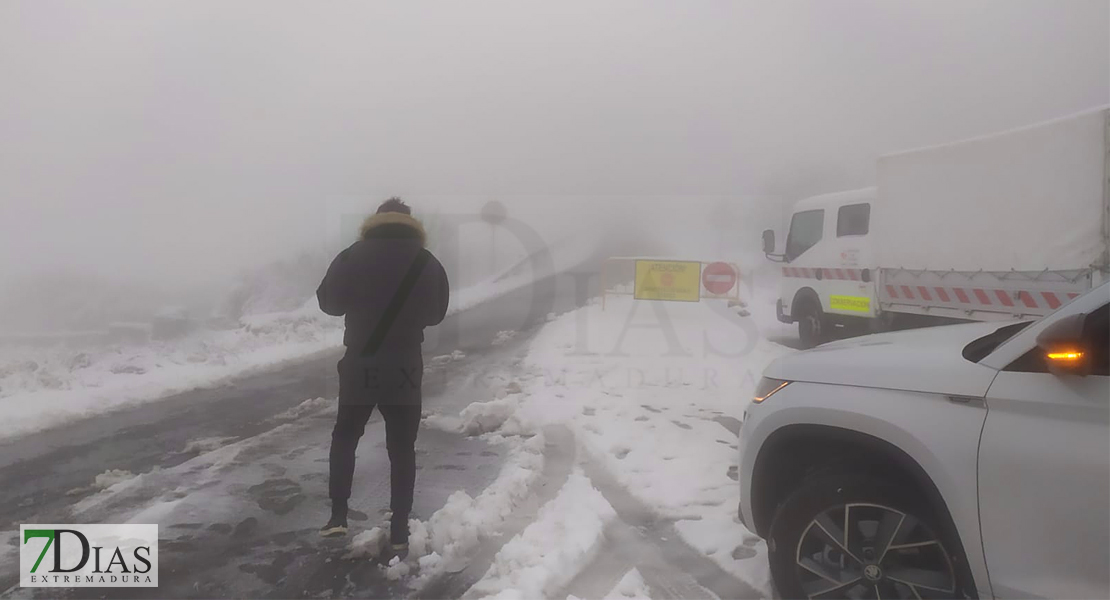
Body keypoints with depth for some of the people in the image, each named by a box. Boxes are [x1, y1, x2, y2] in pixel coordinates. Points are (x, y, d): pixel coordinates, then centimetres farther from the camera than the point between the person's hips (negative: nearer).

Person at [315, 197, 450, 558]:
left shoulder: (354, 256, -6)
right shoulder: (428, 264, 0)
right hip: (406, 367, 1)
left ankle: (338, 516, 13)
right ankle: (400, 532, 11)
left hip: (360, 364, -1)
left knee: (345, 436, 19)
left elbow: (328, 301, -1)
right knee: (402, 447, 10)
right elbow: (436, 314, 10)